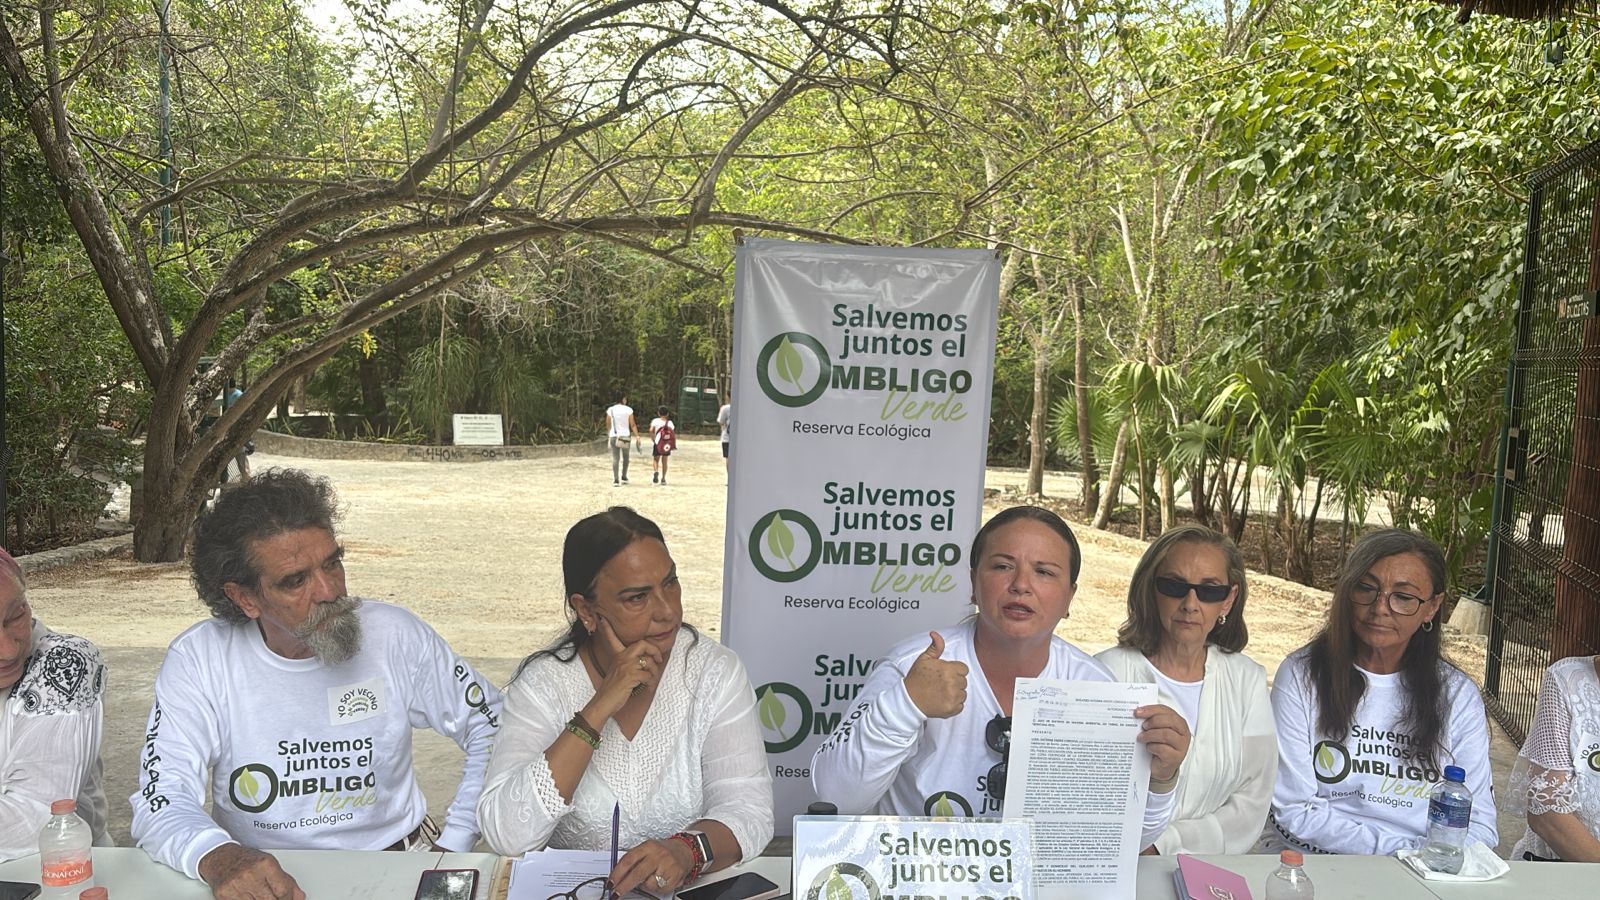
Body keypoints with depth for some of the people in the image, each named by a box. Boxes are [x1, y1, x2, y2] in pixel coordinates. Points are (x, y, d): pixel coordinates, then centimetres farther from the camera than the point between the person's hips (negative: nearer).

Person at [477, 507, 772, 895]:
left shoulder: (715, 672, -4)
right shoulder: (543, 684, -6)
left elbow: (750, 810, -10)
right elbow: (505, 835, -17)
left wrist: (686, 850, -30)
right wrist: (599, 710, -21)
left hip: (690, 889, 0)